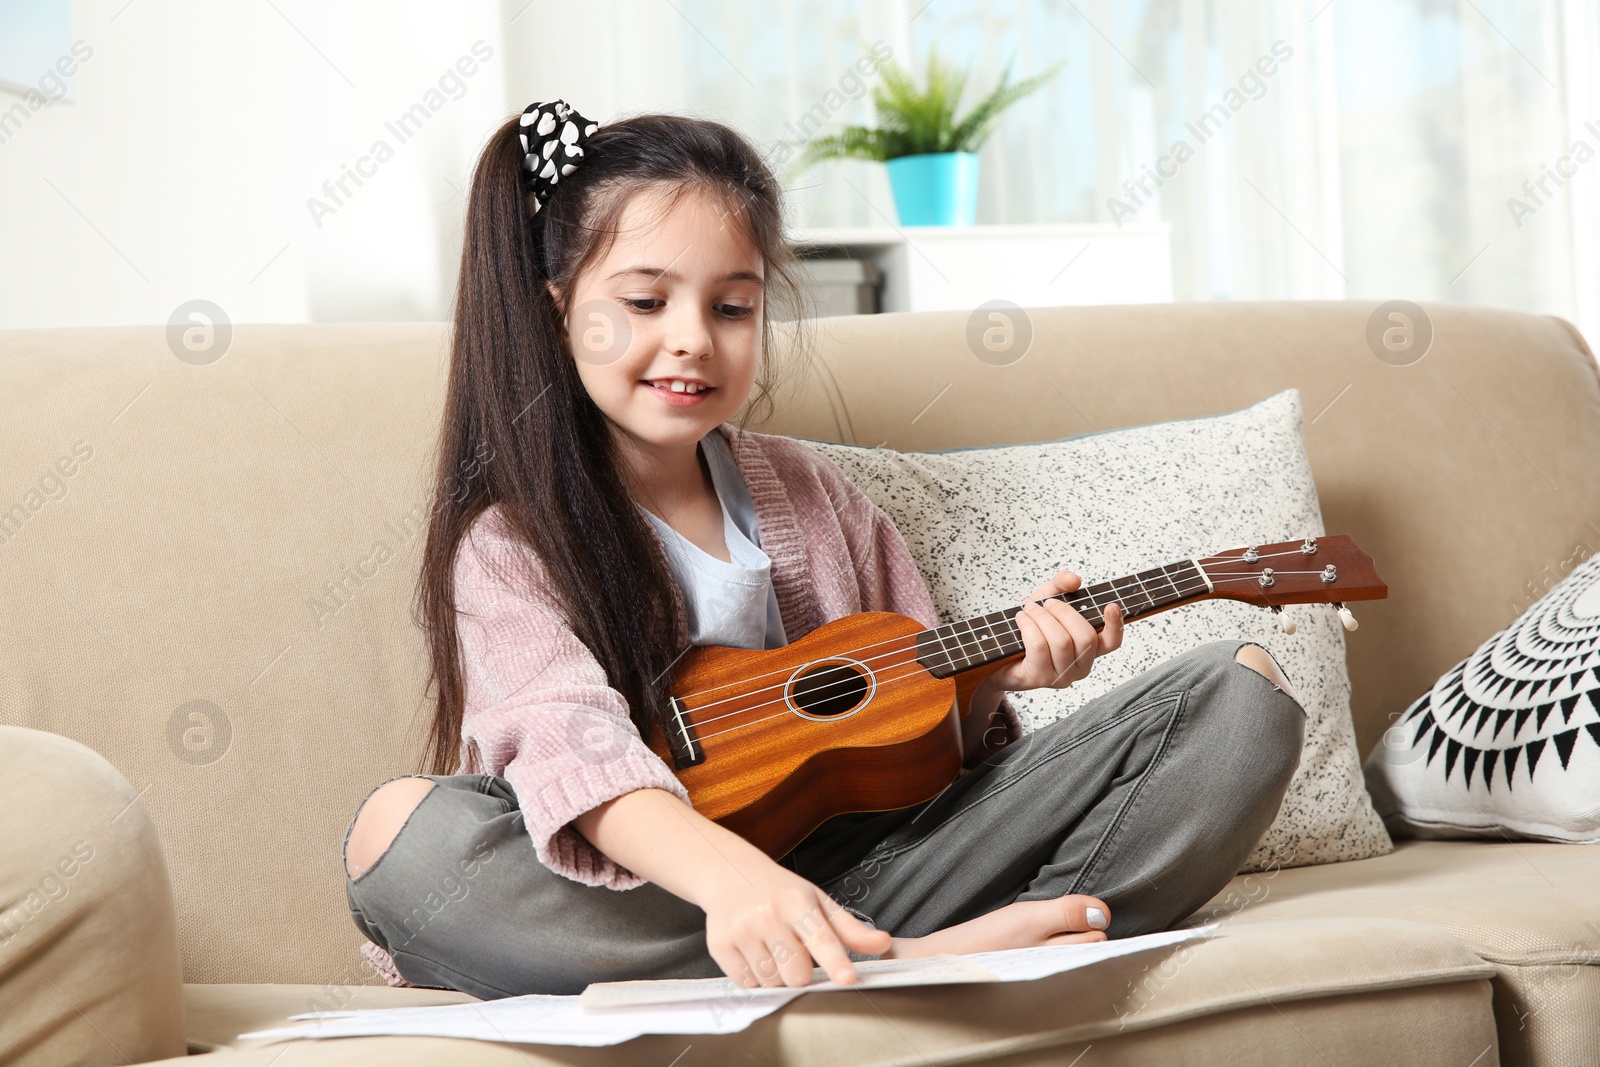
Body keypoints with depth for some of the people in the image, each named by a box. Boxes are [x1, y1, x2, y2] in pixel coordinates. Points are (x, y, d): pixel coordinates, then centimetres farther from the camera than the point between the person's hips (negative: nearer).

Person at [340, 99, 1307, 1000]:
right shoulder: (511, 543, -3)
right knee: (400, 830, -37)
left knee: (1242, 697, -4)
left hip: (866, 866, 4)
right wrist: (727, 873, -43)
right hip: (658, 907, -4)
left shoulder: (809, 492, 15)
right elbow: (569, 741, -24)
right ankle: (901, 965, -33)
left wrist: (991, 676, -6)